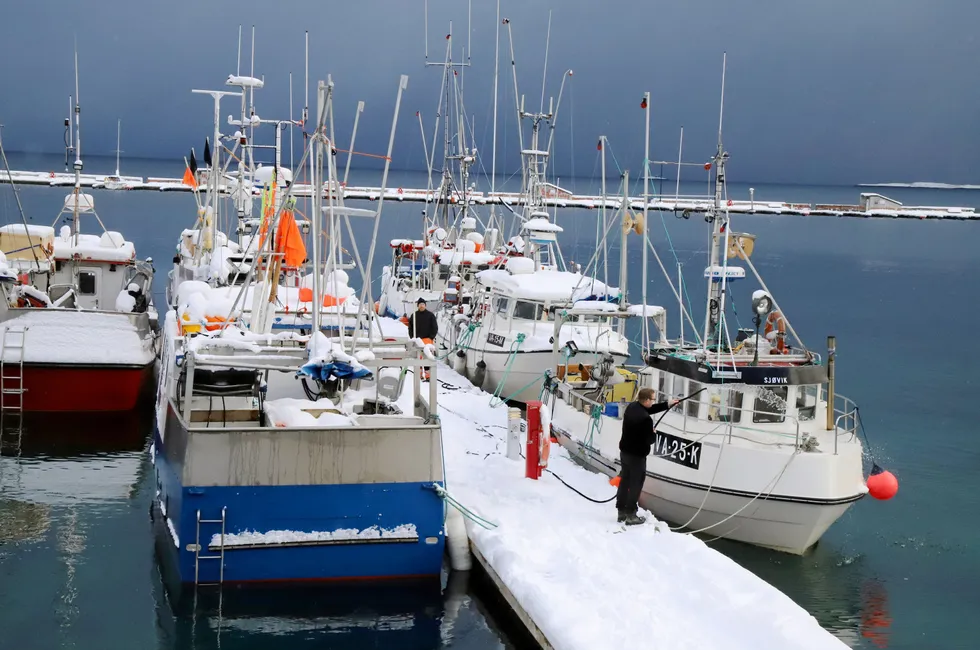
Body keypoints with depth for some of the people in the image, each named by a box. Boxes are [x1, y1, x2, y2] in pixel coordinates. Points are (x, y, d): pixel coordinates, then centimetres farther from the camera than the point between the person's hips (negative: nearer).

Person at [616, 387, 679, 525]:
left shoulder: (632, 407, -1)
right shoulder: (645, 418, -28)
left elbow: (650, 409, 15)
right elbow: (649, 440, -21)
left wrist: (667, 404, 18)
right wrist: (653, 433, 1)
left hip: (625, 451, 8)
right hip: (637, 455, -8)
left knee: (625, 481, 16)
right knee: (635, 485, 3)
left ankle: (621, 512, 24)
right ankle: (631, 516, 9)